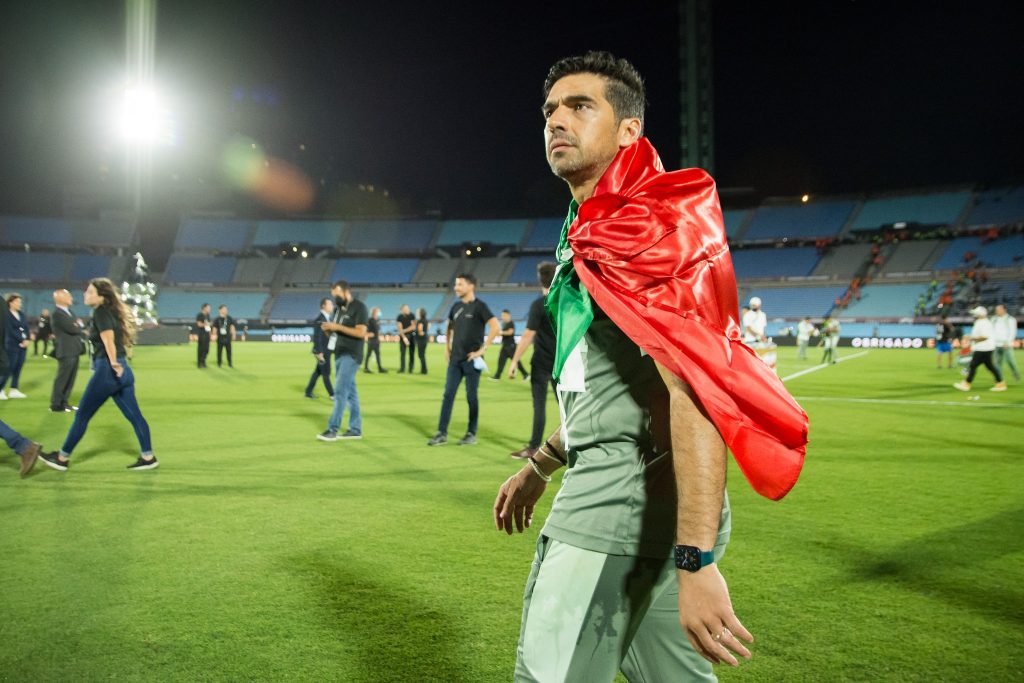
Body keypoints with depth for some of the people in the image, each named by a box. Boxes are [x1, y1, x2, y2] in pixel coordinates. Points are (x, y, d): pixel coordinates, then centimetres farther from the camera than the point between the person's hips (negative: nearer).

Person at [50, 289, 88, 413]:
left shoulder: (68, 311, 18)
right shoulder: (57, 313, -12)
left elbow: (76, 327, 19)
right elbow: (72, 329, -18)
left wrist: (79, 329, -4)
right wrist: (84, 332, 0)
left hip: (73, 350, 9)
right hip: (66, 351, -9)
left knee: (70, 379, 12)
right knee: (62, 378, -4)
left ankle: (64, 403, 20)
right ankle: (56, 405, 2)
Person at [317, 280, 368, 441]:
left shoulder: (359, 307, -10)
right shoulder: (338, 308, 15)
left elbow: (361, 332, -19)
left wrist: (338, 327, -22)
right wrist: (328, 328, -3)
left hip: (351, 355, -8)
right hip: (339, 354, 8)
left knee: (340, 391, -11)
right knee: (350, 392, 10)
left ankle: (333, 429, -10)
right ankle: (355, 429, 14)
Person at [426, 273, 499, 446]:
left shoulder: (479, 306, -9)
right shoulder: (456, 306, 10)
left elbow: (495, 327, -18)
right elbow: (449, 327, 26)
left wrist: (482, 349, -17)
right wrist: (446, 347, 15)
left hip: (471, 359, -6)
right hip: (455, 358, 6)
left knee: (471, 396, 2)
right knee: (448, 394, 4)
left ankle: (471, 434, 13)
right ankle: (442, 433, 8)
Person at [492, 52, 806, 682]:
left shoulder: (642, 227, -13)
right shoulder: (593, 234, 18)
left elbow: (695, 391, -24)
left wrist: (696, 561, -30)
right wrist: (540, 468, 29)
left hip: (626, 494, -10)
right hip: (613, 491, 10)